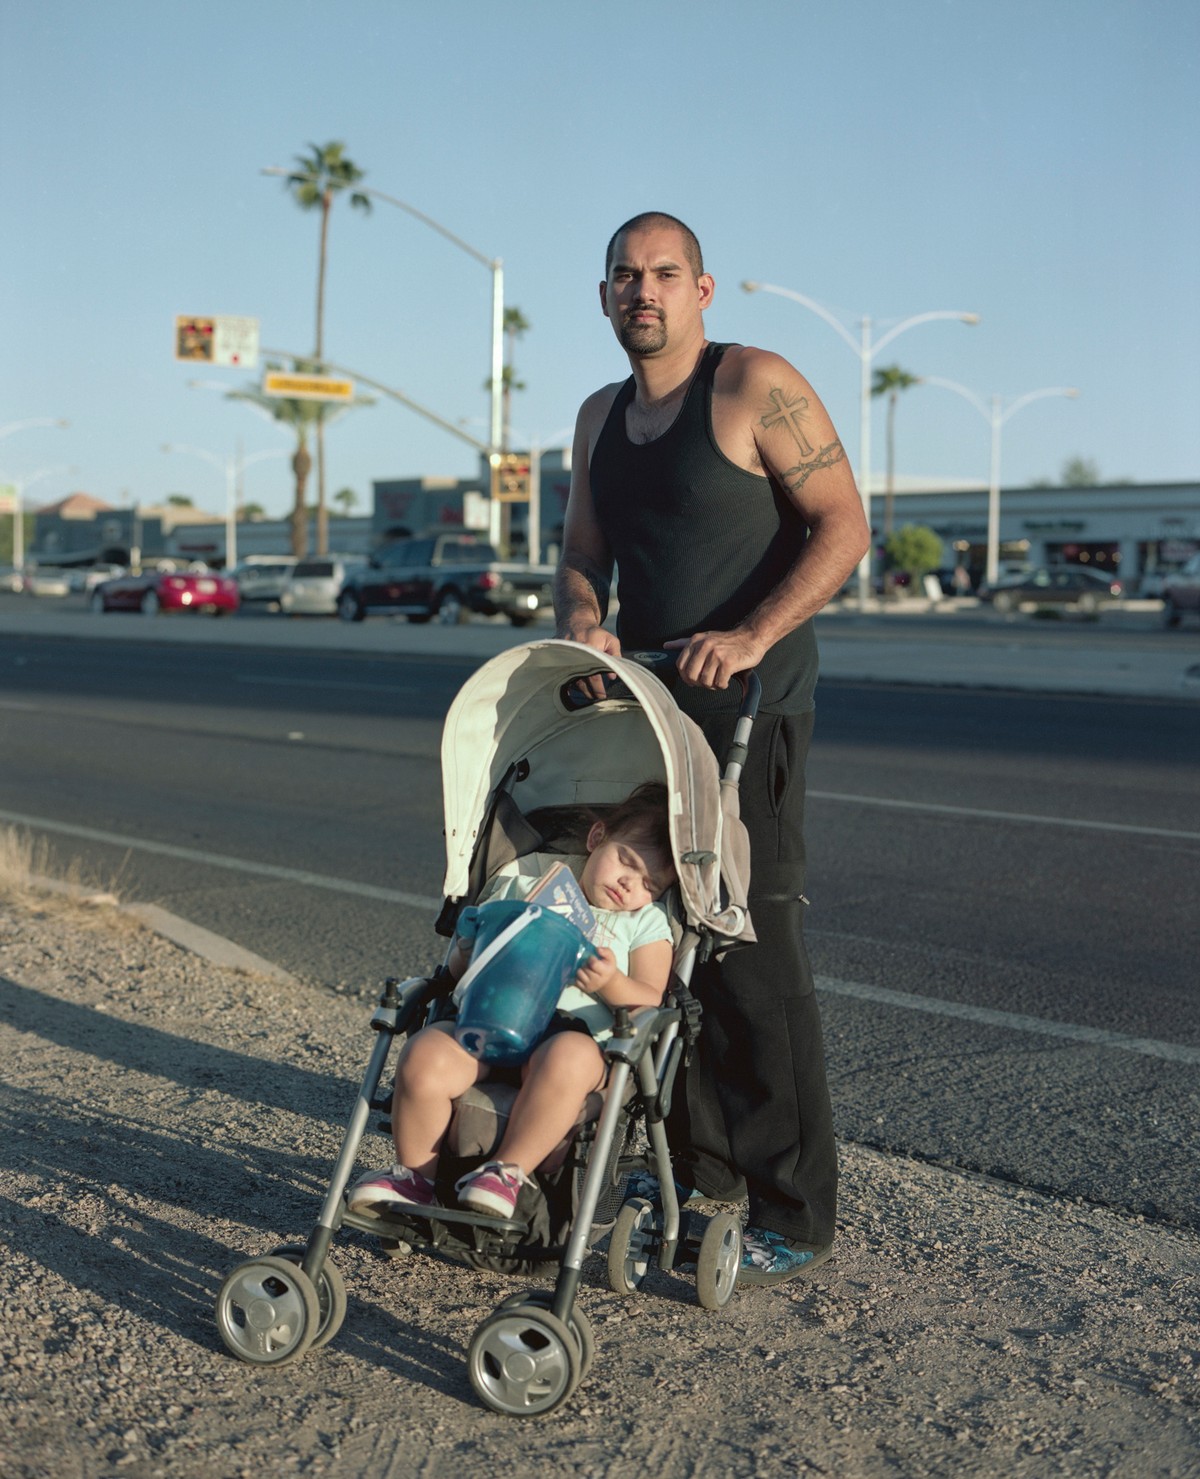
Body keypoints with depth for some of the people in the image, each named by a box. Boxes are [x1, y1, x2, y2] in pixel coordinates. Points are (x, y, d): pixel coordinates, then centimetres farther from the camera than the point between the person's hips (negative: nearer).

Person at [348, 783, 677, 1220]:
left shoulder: (646, 923, 20)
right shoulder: (523, 889, 23)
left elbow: (651, 1001, 6)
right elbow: (457, 965, 21)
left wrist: (611, 984, -13)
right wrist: (473, 946, -2)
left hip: (574, 1031, -2)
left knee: (568, 1060, -39)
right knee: (423, 1057, -28)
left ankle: (508, 1170, -23)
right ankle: (415, 1179, -8)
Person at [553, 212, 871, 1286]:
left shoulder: (756, 386, -7)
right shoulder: (600, 420, 15)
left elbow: (844, 527, -12)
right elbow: (583, 556, 16)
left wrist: (749, 637, -24)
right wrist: (582, 619, -8)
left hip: (749, 711, -7)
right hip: (646, 708, 8)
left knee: (757, 953, -9)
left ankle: (796, 1219, -1)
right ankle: (701, 1165, 25)